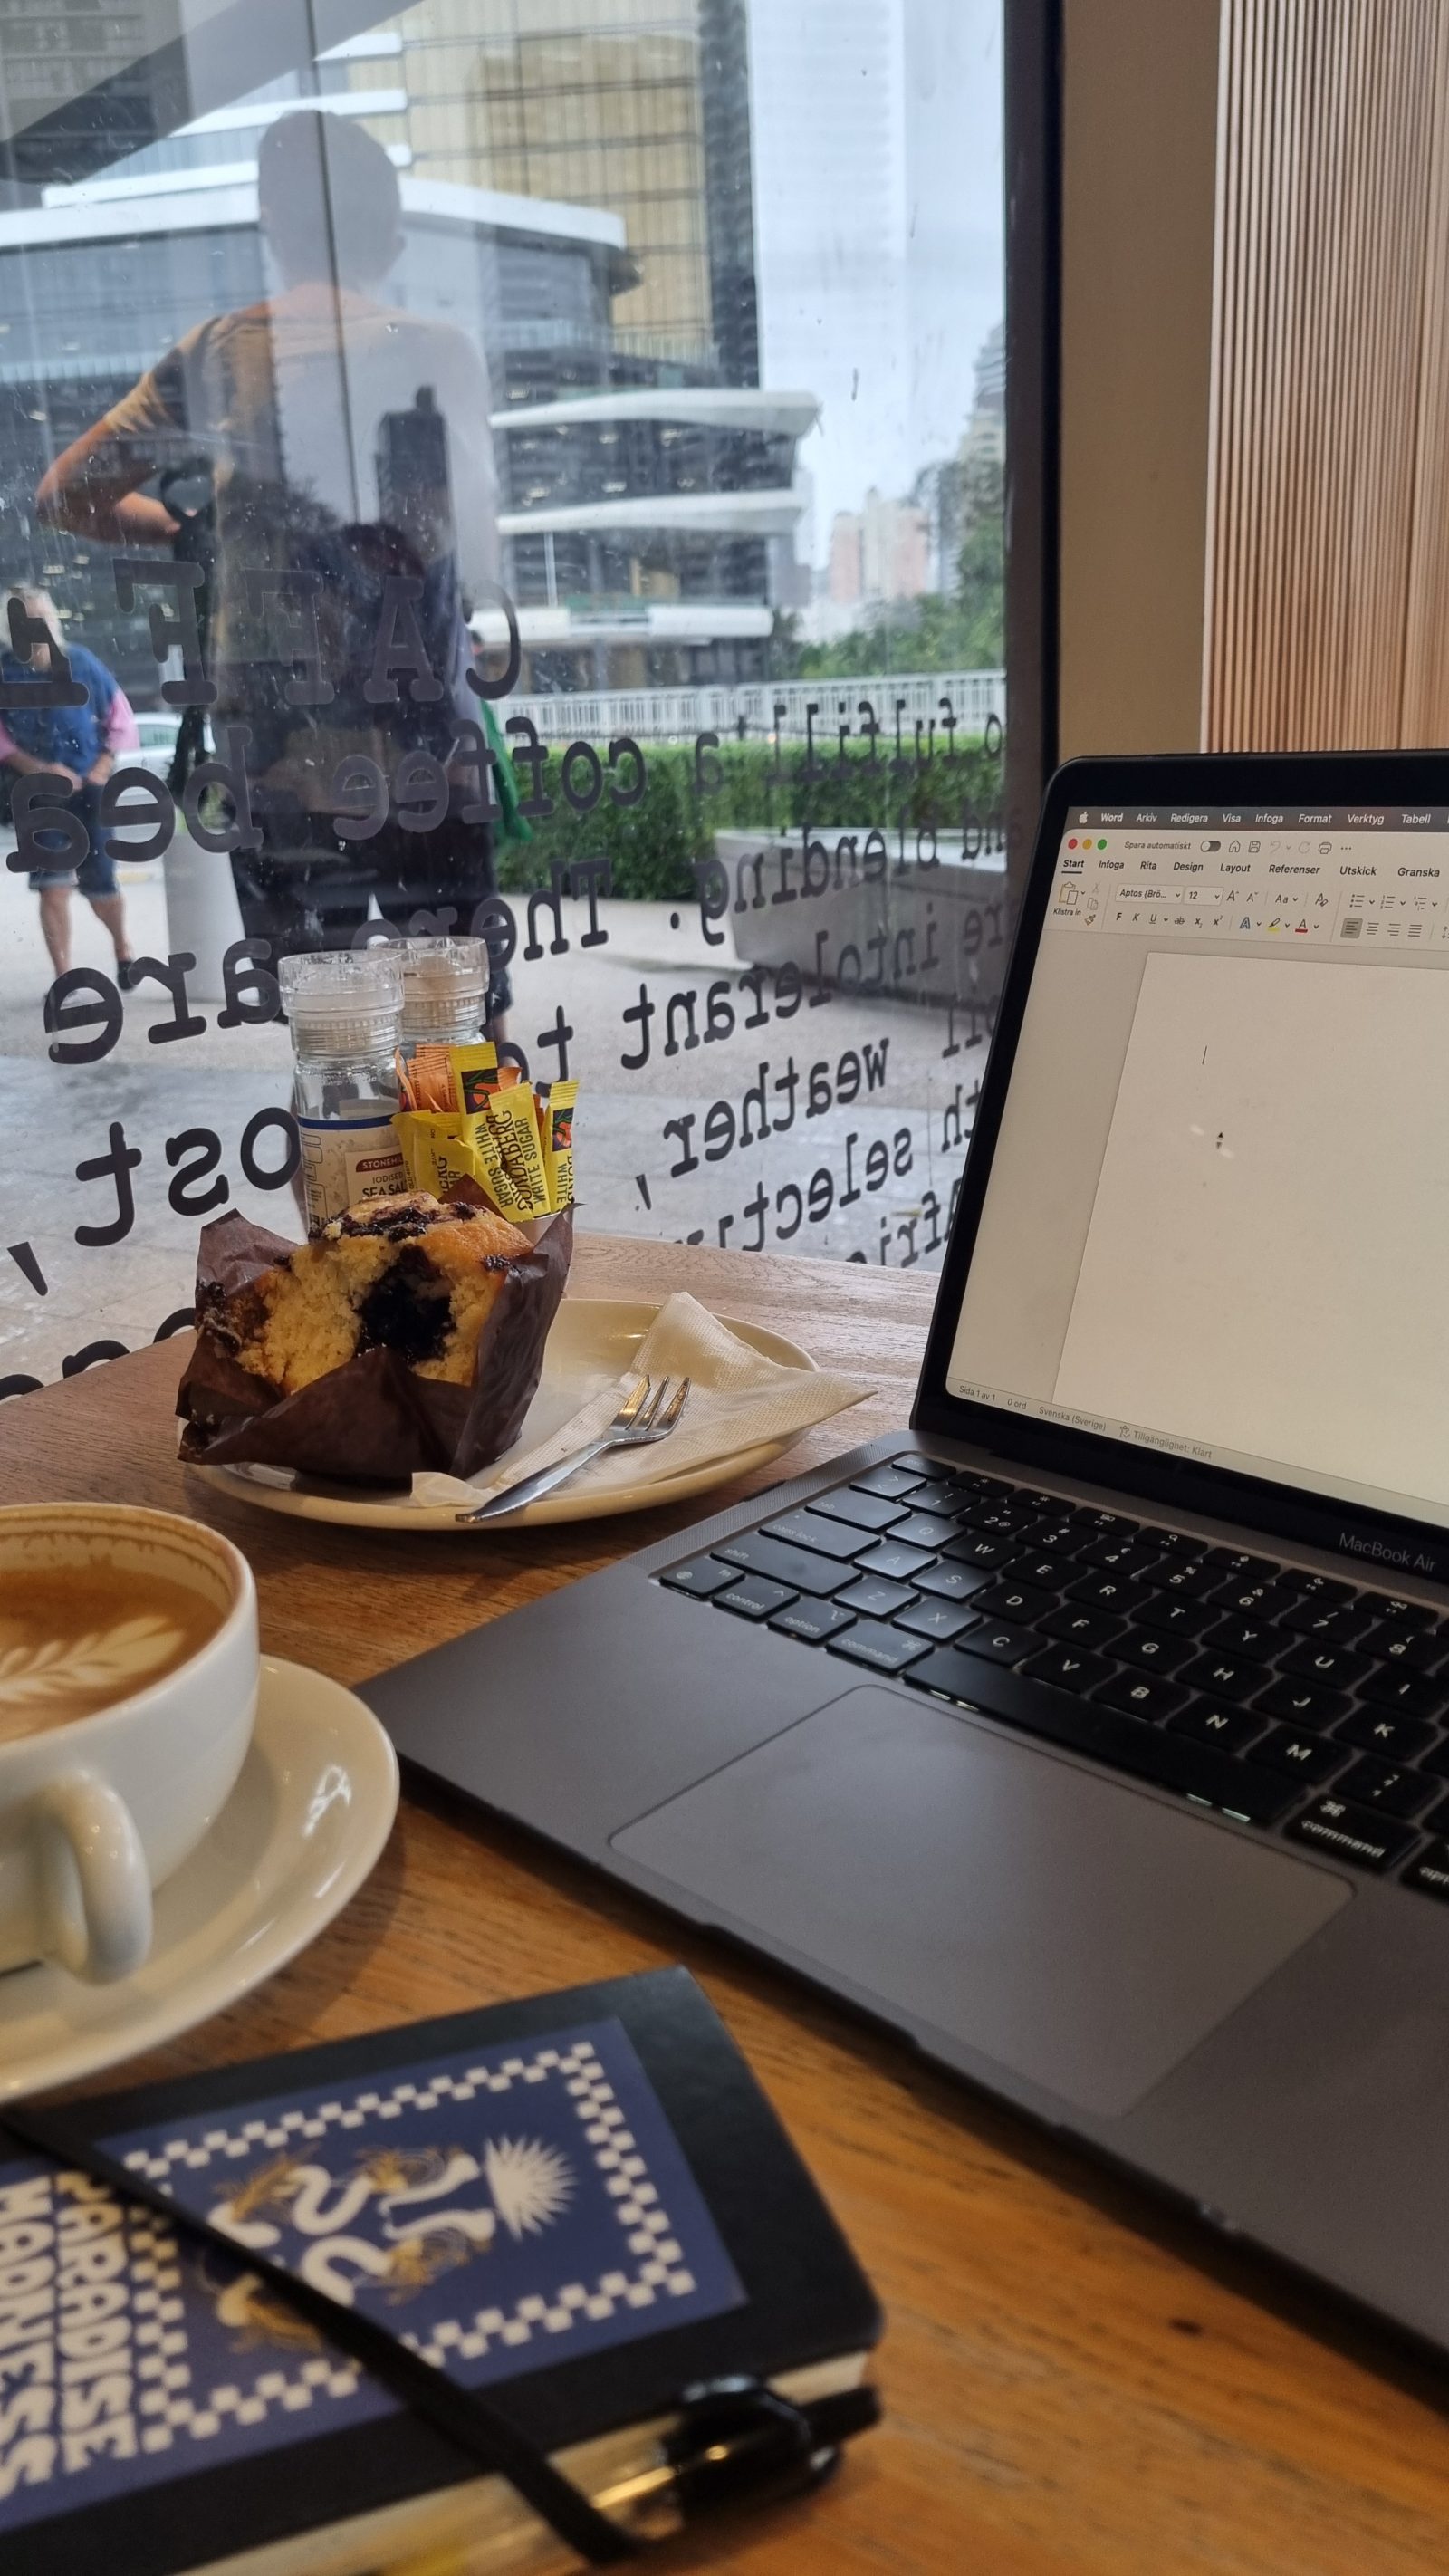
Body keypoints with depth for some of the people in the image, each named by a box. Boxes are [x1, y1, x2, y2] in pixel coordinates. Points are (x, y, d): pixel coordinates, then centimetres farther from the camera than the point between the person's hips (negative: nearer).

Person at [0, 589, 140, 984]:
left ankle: (122, 947, 32)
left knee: (99, 881, 3)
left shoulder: (82, 664, -4)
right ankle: (64, 976, -1)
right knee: (52, 885, -7)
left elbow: (121, 721, 2)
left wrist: (102, 769, -7)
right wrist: (39, 770, -13)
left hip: (89, 788, 0)